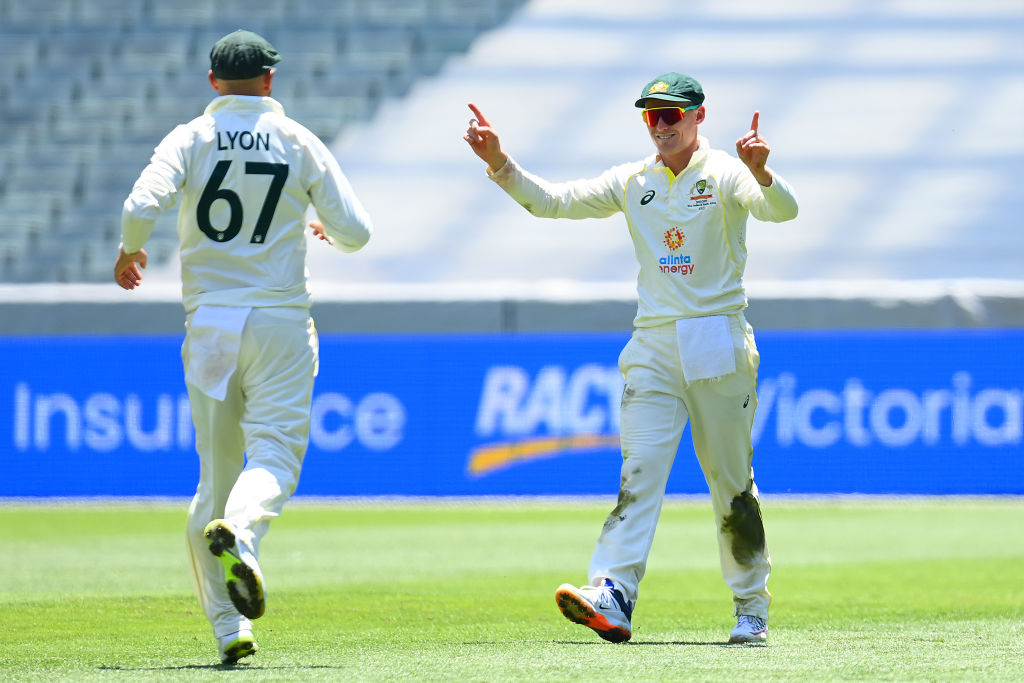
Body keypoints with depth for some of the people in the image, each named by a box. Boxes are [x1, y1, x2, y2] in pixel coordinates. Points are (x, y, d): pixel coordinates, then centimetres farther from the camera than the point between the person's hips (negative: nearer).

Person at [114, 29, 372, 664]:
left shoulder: (189, 140, 1)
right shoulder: (300, 143, 2)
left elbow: (142, 205, -16)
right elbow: (356, 231, 0)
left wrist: (129, 252, 5)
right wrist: (323, 227, 24)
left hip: (208, 323, 2)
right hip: (280, 322, -2)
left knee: (216, 469, 9)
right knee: (275, 452, -5)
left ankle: (229, 626, 5)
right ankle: (238, 532, -40)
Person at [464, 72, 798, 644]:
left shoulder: (725, 175, -3)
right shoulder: (632, 183, 11)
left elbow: (783, 209, -21)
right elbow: (552, 201, 7)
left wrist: (761, 172, -42)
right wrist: (500, 163, -9)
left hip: (719, 346, -3)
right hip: (653, 346, 3)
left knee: (732, 484, 4)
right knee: (640, 473, -12)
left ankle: (752, 610, 16)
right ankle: (612, 600, -26)